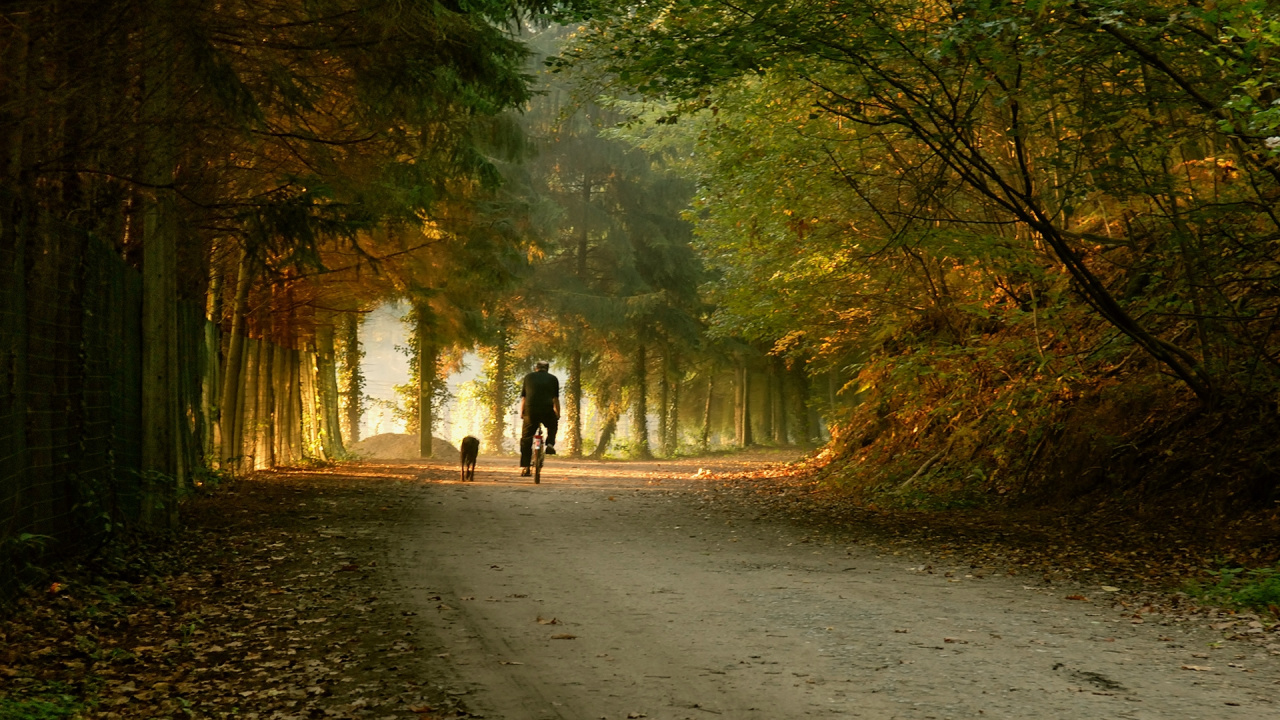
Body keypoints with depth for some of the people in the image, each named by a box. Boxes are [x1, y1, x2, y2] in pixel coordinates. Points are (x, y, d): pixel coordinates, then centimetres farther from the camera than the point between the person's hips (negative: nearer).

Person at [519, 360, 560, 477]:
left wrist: (521, 413, 20)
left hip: (531, 411, 0)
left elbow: (523, 398, 12)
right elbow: (556, 399, 10)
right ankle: (550, 444, 11)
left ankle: (524, 467, 4)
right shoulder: (553, 379, 14)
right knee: (553, 425, 33)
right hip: (548, 411, 0)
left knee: (526, 439, 9)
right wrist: (558, 415, 16)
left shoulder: (528, 377, 14)